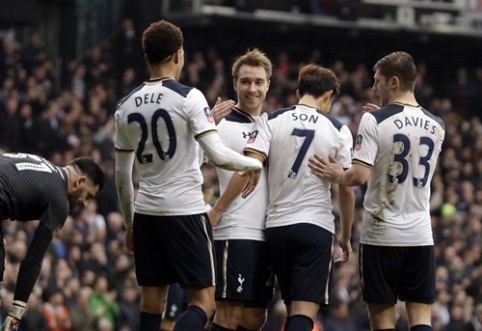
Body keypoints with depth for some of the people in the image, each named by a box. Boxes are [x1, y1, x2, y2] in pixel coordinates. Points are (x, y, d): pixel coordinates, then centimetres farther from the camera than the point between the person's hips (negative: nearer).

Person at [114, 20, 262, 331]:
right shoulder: (189, 97, -9)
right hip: (186, 211, -6)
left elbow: (122, 174, 14)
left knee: (151, 304, 9)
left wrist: (129, 223, 24)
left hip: (146, 212, 6)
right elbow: (217, 155, -18)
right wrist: (254, 164, 1)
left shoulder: (126, 105, 8)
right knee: (203, 302, -1)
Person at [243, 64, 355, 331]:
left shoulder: (271, 120, 4)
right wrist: (346, 237, 15)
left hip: (276, 225, 3)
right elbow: (346, 189, 4)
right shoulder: (338, 130, 2)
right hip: (316, 227, -3)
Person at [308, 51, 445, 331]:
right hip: (421, 236, 4)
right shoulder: (437, 126, 6)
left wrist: (337, 175, 4)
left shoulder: (374, 120, -9)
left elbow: (360, 176, -18)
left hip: (381, 234, -4)